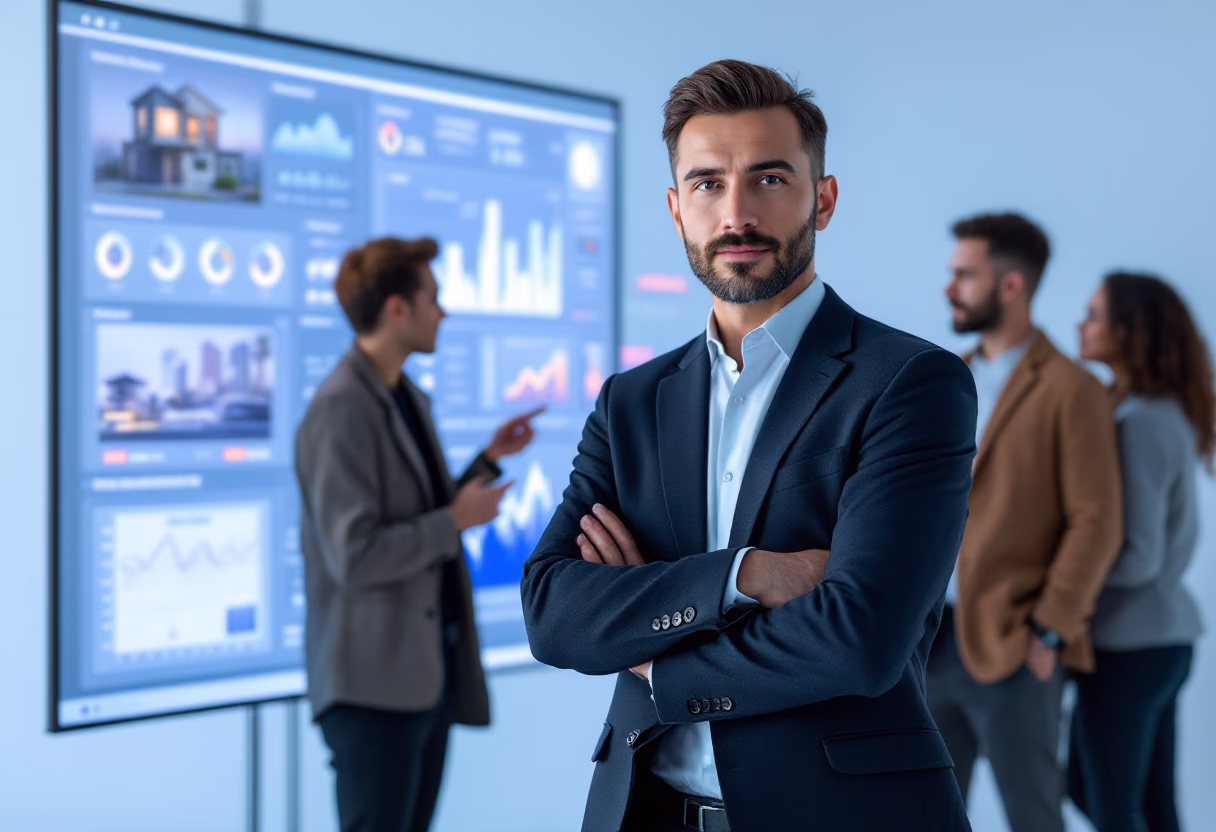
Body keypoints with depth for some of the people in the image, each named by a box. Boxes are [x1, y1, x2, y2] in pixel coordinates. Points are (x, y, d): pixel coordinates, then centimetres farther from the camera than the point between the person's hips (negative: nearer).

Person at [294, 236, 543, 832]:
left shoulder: (410, 401, 14)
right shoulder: (341, 411, -16)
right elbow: (354, 557, -23)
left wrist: (489, 459, 14)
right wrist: (456, 520, -15)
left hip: (430, 672, 9)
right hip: (374, 683, -9)